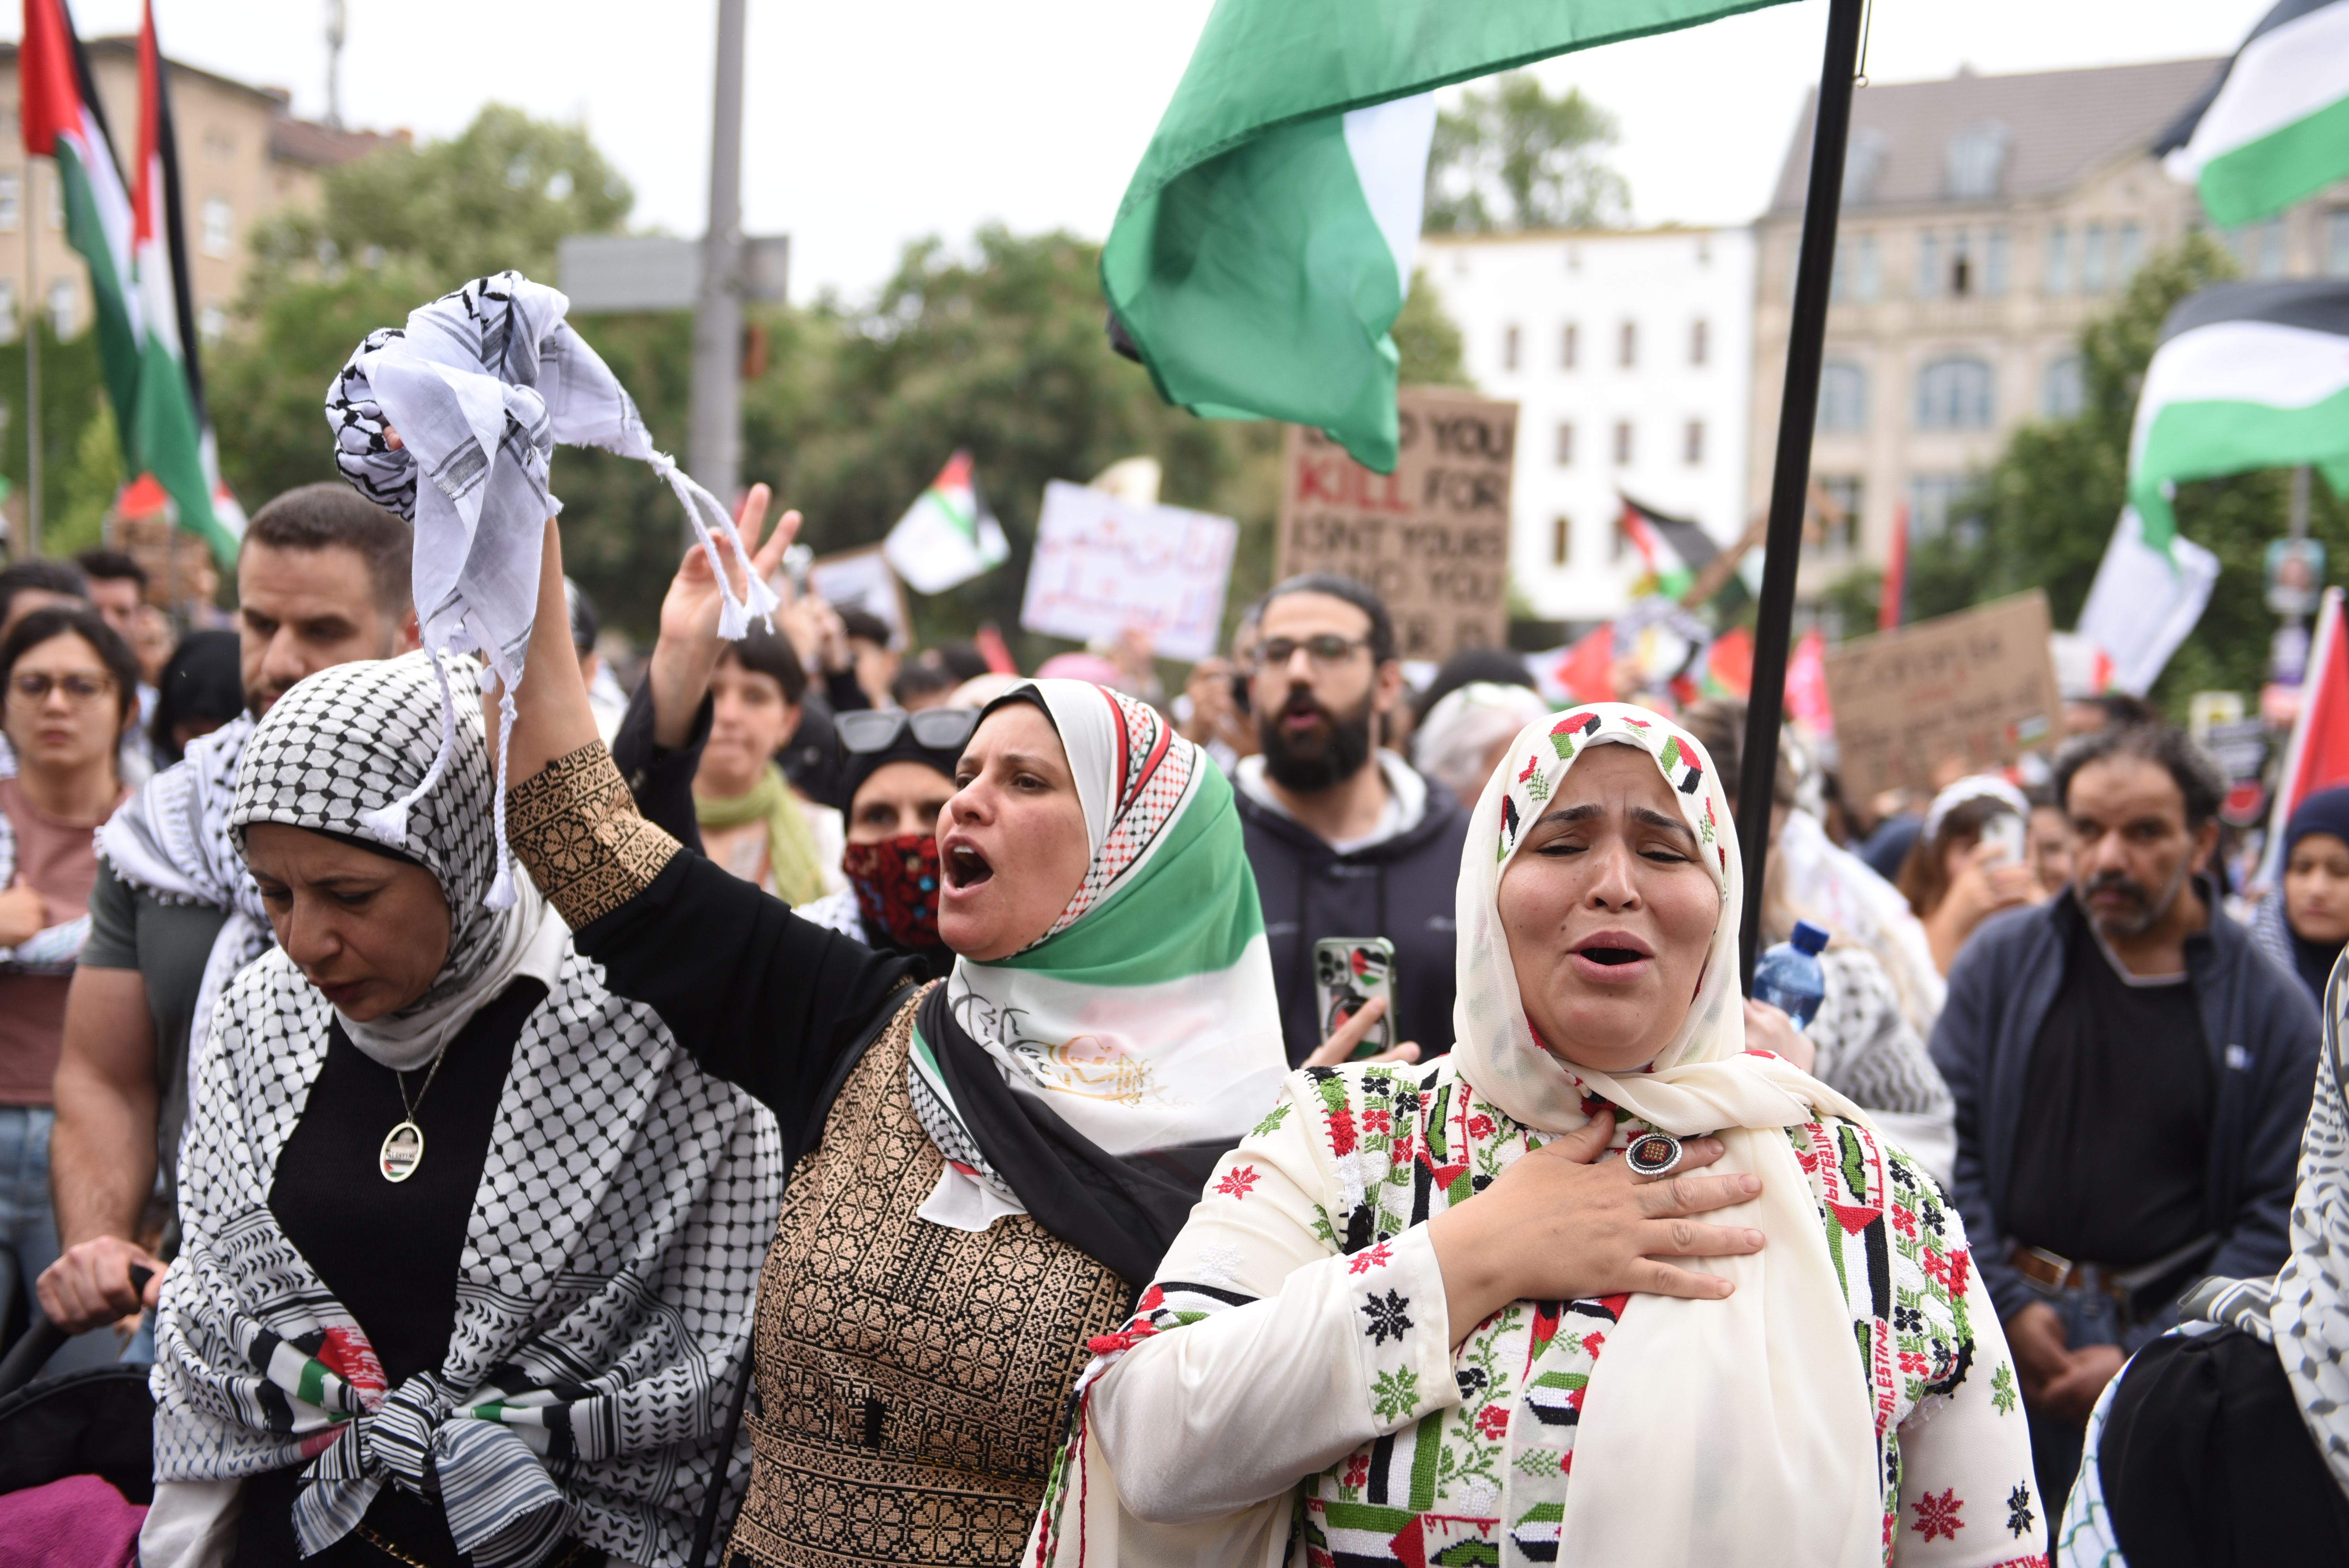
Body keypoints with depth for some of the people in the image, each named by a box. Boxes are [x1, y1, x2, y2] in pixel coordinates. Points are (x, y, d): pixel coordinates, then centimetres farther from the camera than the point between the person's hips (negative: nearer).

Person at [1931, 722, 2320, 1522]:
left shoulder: (2271, 1011, 2)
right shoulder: (2002, 960, 5)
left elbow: (2276, 1216, 1)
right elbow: (1946, 1142, 3)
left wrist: (2146, 1358, -6)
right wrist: (2007, 1303, -7)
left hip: (2170, 1344, -1)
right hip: (2003, 1332, 1)